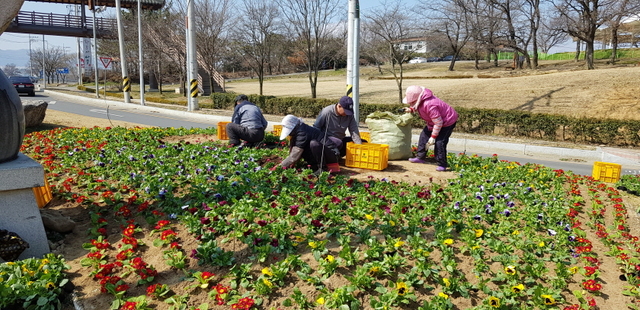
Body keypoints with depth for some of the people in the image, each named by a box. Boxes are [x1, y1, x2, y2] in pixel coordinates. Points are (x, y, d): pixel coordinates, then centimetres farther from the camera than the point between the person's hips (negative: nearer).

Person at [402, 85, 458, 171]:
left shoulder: (429, 105, -38)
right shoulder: (421, 101, -10)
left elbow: (438, 123, -32)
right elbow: (417, 107, 18)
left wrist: (433, 137, -24)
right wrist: (411, 109, -4)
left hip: (448, 121, -10)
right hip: (435, 121, 10)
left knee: (439, 142, -18)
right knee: (424, 135, 11)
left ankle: (442, 165, -6)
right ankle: (421, 157, 22)